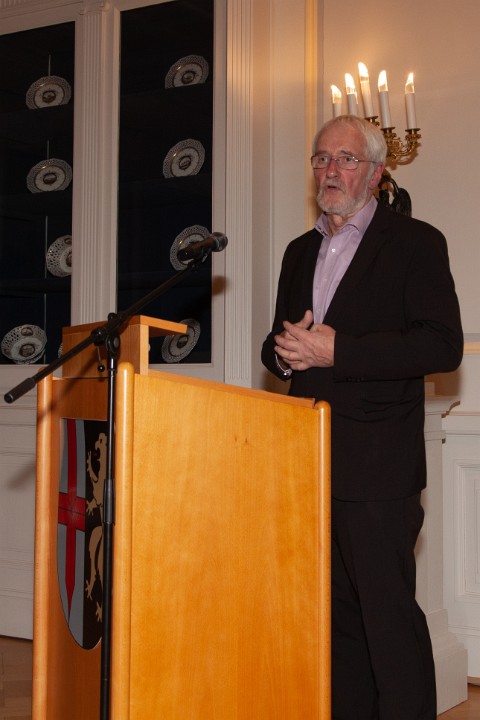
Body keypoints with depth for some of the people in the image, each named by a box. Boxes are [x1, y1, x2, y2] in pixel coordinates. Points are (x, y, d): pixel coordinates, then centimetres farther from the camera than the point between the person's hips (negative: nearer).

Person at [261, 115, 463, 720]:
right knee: (337, 612, 12)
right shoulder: (301, 252, 19)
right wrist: (285, 351, -2)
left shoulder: (414, 243, -2)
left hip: (377, 466, -6)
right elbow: (278, 344, 23)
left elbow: (443, 346, -13)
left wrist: (336, 350, -18)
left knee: (388, 612, -6)